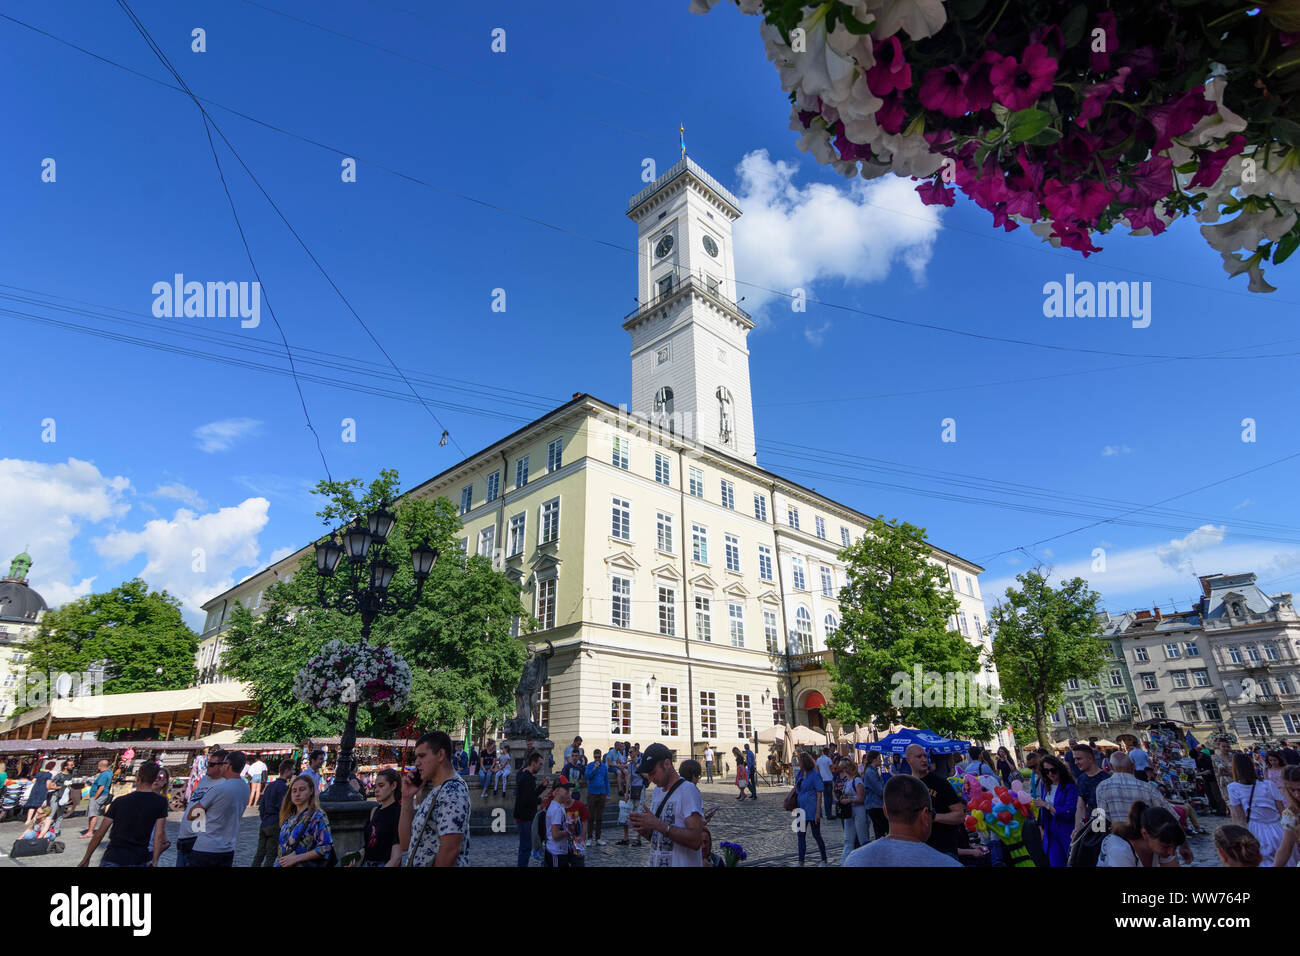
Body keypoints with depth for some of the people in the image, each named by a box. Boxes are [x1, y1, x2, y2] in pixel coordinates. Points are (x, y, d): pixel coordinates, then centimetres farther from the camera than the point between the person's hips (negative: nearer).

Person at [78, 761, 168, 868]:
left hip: (111, 860, 2)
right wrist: (155, 861, -8)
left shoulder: (119, 801, 0)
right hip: (138, 862, -2)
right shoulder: (161, 802, -6)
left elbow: (99, 833, 4)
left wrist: (86, 859, 16)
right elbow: (159, 834, -11)